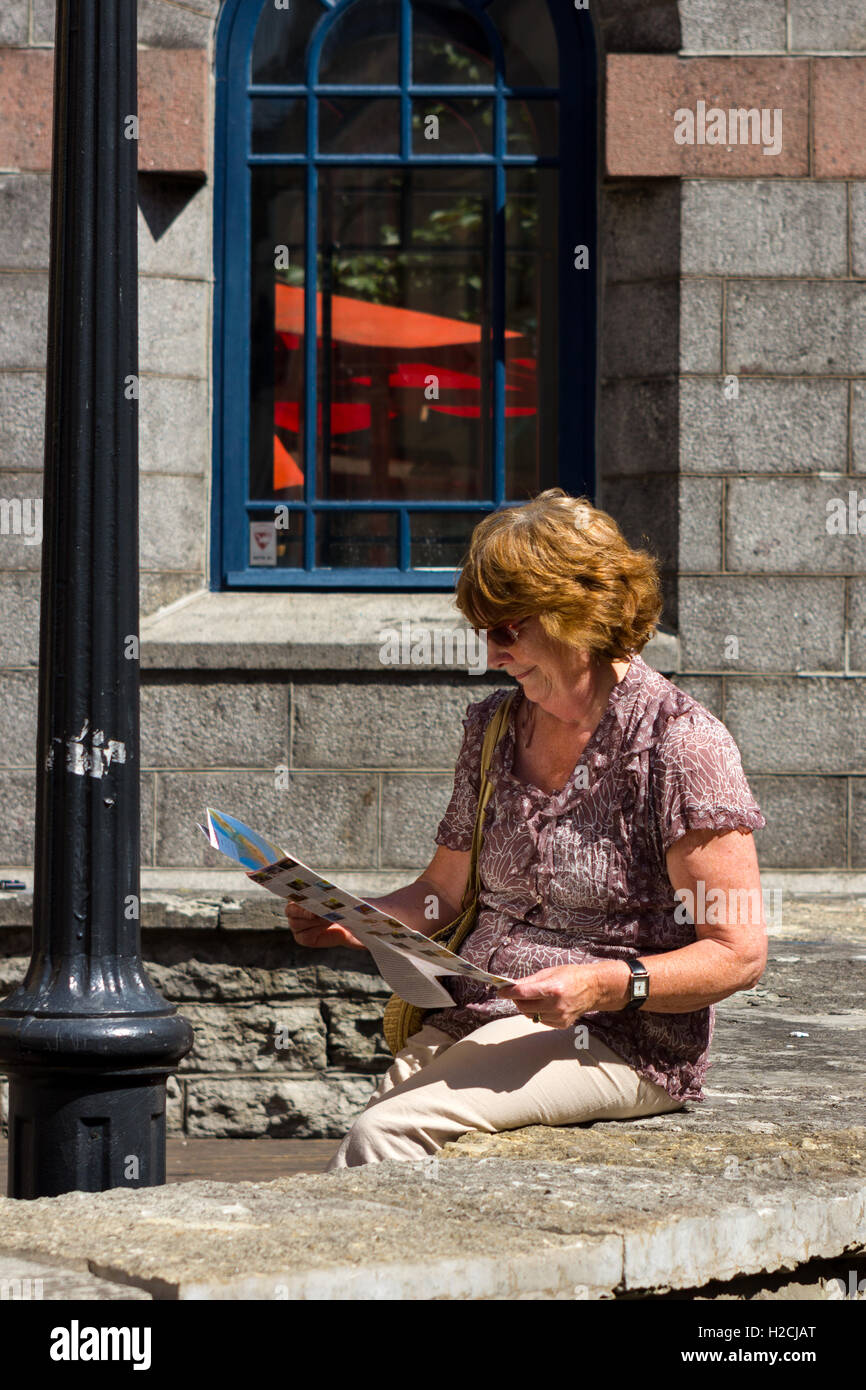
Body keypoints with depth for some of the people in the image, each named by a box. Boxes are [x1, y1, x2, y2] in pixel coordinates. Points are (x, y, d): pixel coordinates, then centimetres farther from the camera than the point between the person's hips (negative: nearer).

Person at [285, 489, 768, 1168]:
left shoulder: (681, 742, -6)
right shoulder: (493, 723, 15)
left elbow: (739, 954, -8)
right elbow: (446, 889, 24)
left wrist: (606, 984, -22)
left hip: (617, 1043, -6)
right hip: (472, 1021, 6)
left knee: (385, 1134, -29)